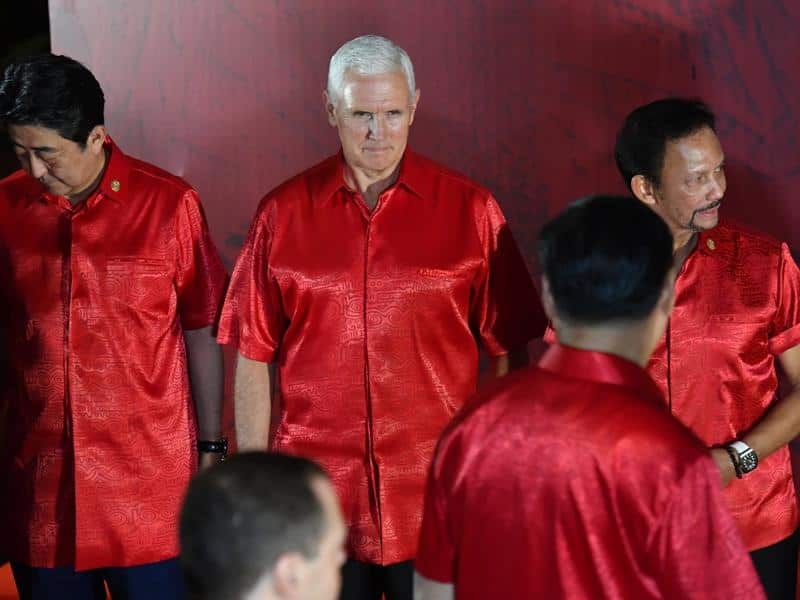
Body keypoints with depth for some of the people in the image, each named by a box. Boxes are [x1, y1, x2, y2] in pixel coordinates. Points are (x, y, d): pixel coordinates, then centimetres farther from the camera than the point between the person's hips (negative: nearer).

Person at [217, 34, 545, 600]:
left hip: (437, 495, -1)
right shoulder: (284, 213, 2)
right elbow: (255, 355, 4)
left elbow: (509, 350, 2)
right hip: (316, 496, 1)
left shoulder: (469, 209, -1)